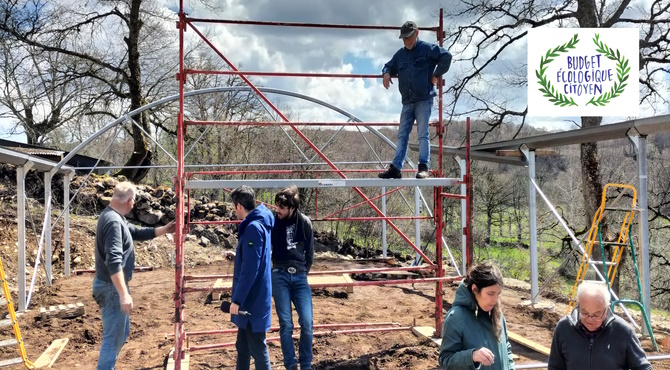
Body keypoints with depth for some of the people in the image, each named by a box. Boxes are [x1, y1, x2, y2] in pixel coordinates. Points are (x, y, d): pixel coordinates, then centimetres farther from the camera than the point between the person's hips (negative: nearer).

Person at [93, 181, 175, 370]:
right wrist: (124, 294, -32)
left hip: (114, 286, 11)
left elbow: (138, 233, 24)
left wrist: (164, 229, 22)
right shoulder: (113, 221, -23)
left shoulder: (114, 217, 10)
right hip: (112, 287, -11)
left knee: (121, 333, 21)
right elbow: (114, 261, -30)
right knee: (113, 337, -3)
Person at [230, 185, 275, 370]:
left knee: (257, 347, 2)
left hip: (253, 300, -10)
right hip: (251, 298, 10)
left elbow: (250, 269, -24)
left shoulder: (253, 228, -21)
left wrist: (237, 299, -21)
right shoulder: (257, 223, 9)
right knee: (243, 346, 18)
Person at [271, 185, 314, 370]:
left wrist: (303, 271, 12)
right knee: (286, 324, -4)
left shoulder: (304, 222, 1)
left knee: (307, 323, -6)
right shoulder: (273, 222, -2)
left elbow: (309, 252, 11)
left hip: (300, 277, 1)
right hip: (279, 276, -1)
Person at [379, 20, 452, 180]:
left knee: (423, 134, -8)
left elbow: (446, 56, -11)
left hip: (424, 100, -6)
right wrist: (386, 73, 4)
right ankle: (395, 168, 2)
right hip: (407, 102, 6)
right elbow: (389, 66, 28)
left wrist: (437, 75, -8)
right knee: (402, 135, 3)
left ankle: (423, 167, -7)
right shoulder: (400, 54, 16)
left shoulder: (427, 49, -3)